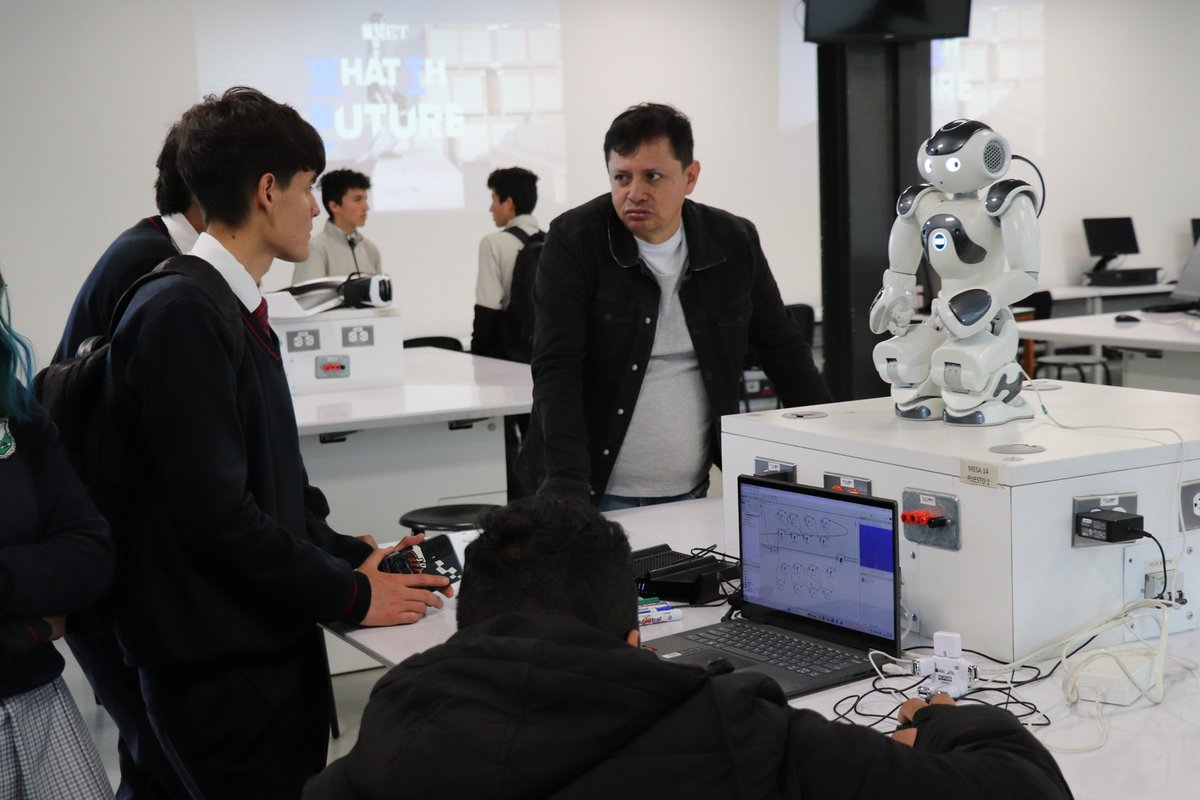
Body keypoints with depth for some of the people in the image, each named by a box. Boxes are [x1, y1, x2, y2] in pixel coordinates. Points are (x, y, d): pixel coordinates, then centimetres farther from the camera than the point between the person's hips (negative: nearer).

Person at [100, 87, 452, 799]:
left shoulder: (239, 310, 12)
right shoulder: (180, 314, -18)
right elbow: (216, 510, -21)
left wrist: (352, 555, 4)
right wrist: (350, 595, -13)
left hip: (274, 646, 9)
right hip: (220, 667, -9)